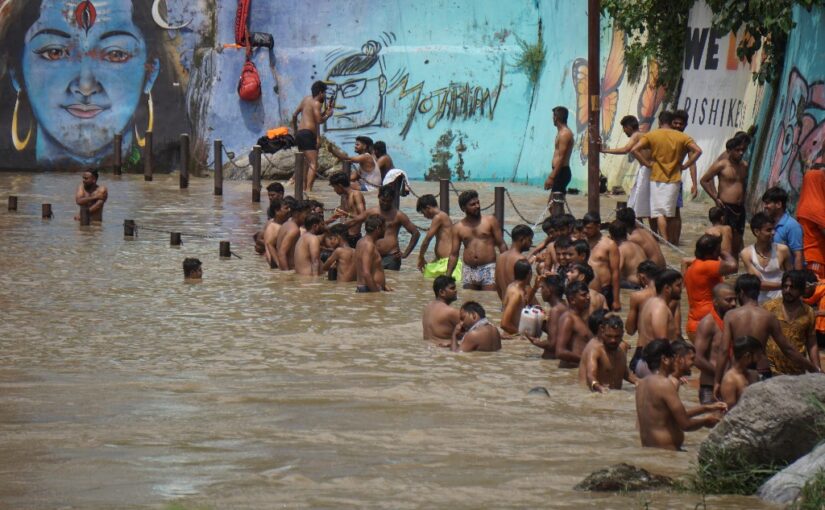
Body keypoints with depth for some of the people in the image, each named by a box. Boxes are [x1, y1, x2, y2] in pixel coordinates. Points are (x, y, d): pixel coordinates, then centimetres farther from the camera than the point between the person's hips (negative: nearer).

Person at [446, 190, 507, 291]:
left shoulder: (490, 221, 4)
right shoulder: (458, 228, 9)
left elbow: (501, 245, 4)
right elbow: (454, 254, 11)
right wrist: (447, 276, 4)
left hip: (489, 268, -3)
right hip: (469, 271, 3)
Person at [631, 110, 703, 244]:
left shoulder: (651, 135, -1)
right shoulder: (681, 137, 3)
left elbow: (635, 149, -14)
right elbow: (698, 151, -7)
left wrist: (647, 163, -5)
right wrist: (685, 165, -1)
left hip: (657, 178, -2)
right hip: (674, 178, 2)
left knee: (659, 213, -4)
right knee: (670, 213, 12)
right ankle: (671, 241, 17)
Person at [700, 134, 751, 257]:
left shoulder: (744, 165, 11)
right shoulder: (721, 165, -8)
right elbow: (704, 180, -4)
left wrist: (743, 197, 15)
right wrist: (715, 198, -7)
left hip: (740, 208, 7)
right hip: (726, 207, -7)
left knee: (737, 242, 8)